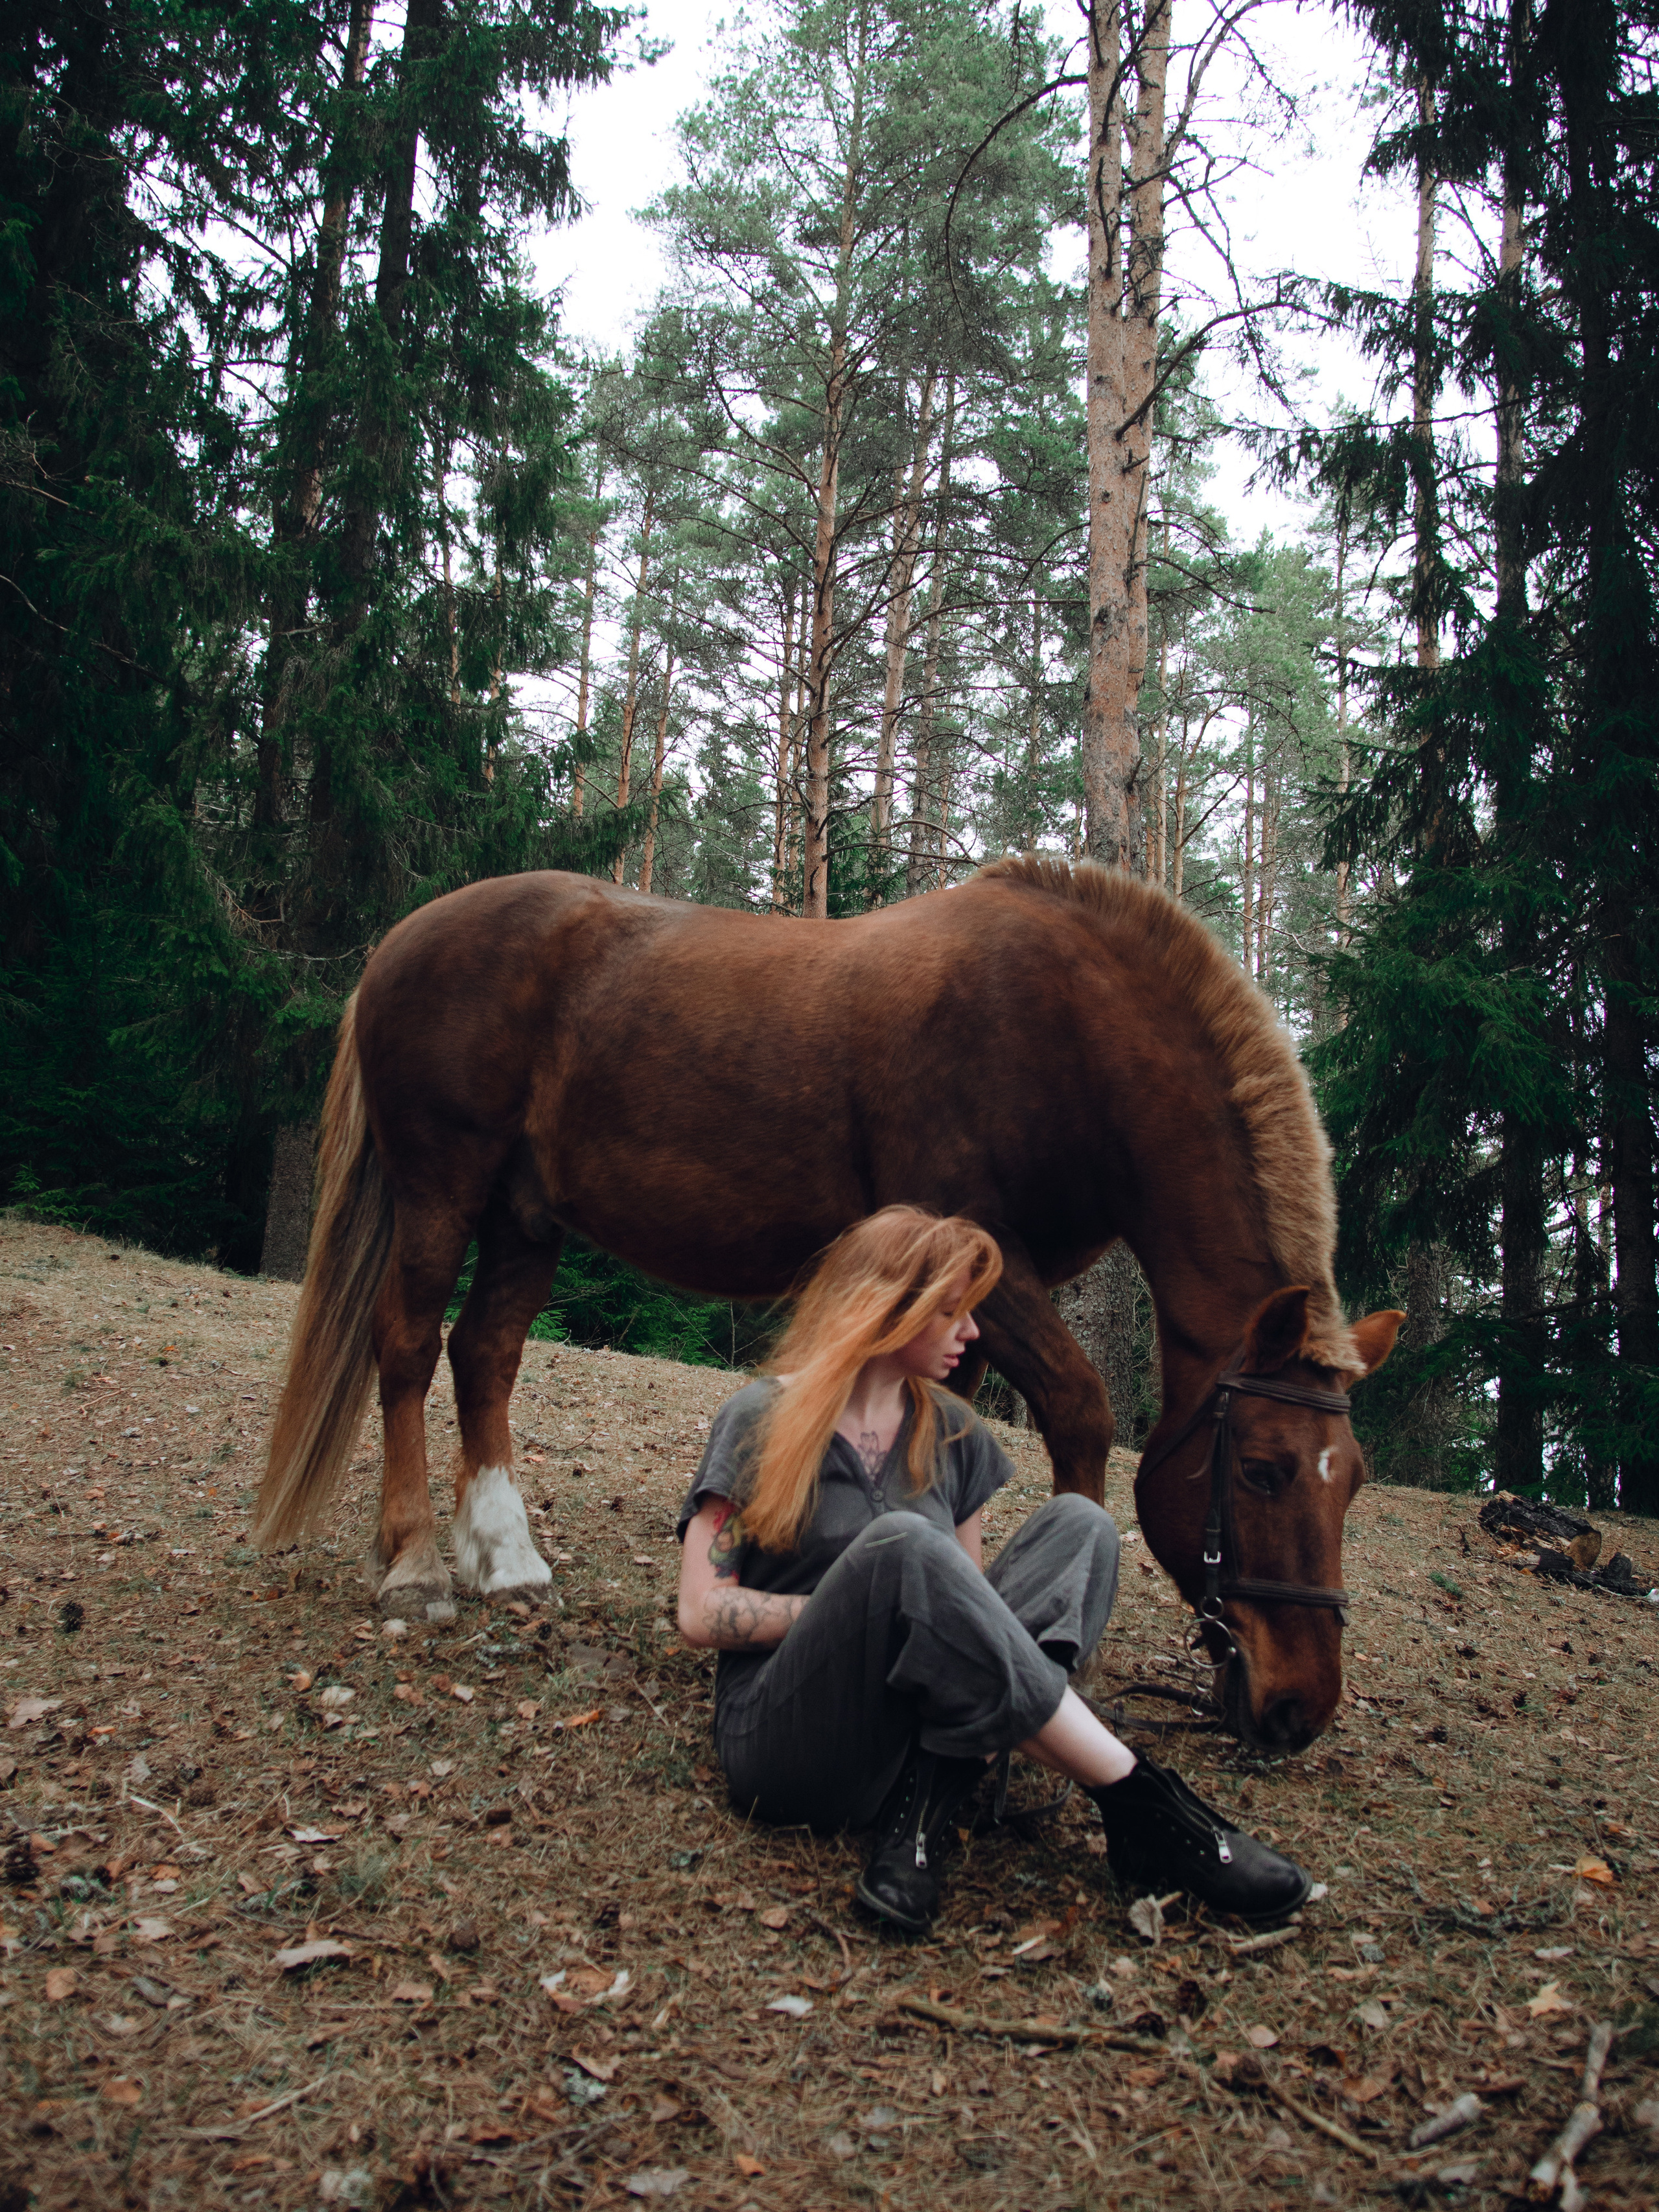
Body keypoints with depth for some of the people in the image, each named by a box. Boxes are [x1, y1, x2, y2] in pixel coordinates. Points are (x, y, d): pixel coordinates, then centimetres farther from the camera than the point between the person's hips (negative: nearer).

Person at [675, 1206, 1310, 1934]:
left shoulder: (953, 1434, 14)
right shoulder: (762, 1421, -3)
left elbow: (965, 1590, 15)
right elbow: (702, 1614, -8)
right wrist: (861, 1601, -12)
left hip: (922, 1728, 6)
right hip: (786, 1748, -5)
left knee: (1077, 1524, -12)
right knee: (899, 1543, -34)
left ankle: (928, 1801, -27)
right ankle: (1138, 1804, -28)